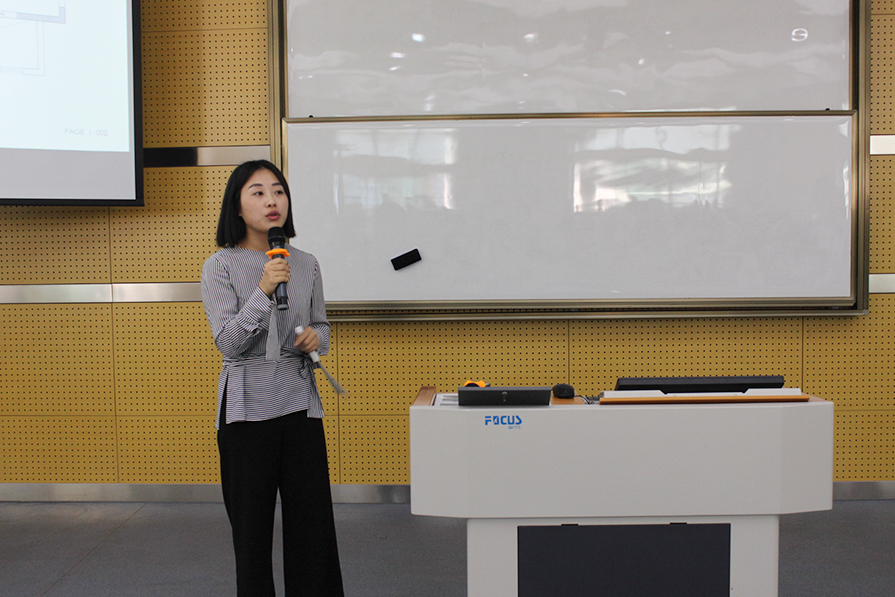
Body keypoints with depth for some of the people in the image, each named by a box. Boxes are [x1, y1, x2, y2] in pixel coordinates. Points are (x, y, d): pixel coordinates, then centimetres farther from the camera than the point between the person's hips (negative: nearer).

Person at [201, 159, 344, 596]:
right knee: (251, 523, 6)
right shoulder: (221, 266, -5)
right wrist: (263, 291, -22)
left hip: (300, 401, 3)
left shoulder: (306, 265, 6)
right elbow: (228, 343, -12)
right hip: (247, 406, -3)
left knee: (313, 519, 5)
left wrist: (317, 338, -5)